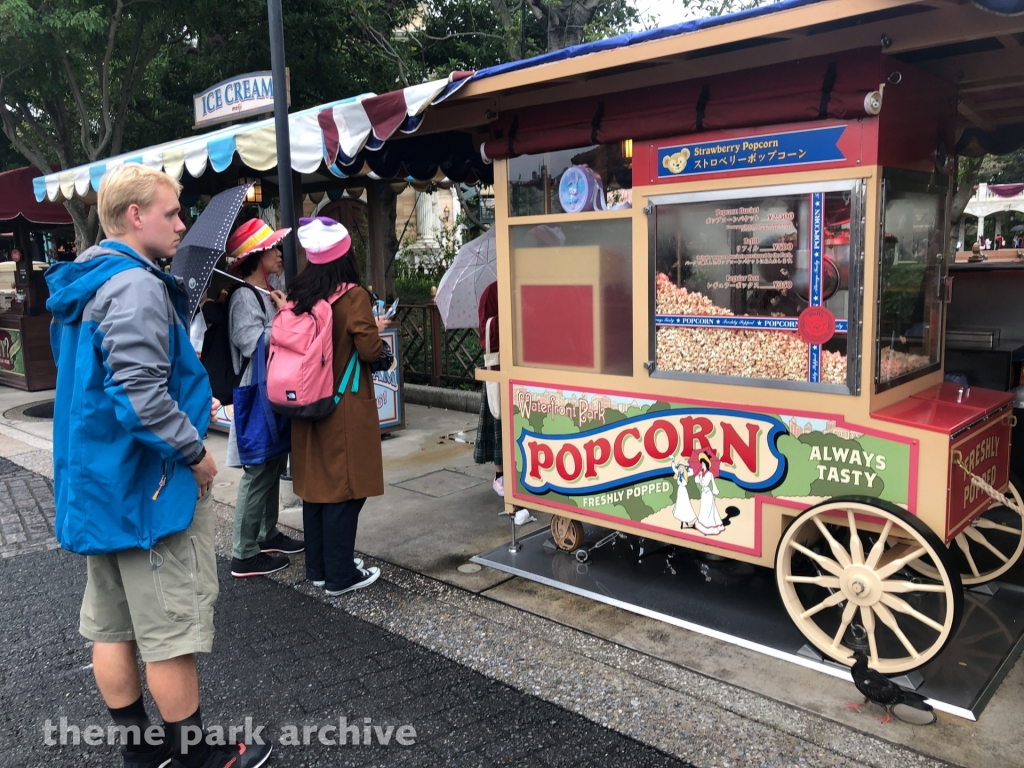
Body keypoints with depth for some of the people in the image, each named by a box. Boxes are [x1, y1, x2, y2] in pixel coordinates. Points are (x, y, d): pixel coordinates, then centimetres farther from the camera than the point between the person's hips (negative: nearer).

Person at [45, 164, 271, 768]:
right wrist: (195, 451, -15)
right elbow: (139, 395, -28)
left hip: (97, 481, 10)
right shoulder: (135, 286, -19)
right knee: (172, 630, 3)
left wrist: (193, 403, 15)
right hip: (149, 486, -10)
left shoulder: (85, 281, 13)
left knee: (110, 625, 16)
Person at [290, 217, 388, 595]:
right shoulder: (353, 295, -14)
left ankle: (317, 567, 27)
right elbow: (370, 350, -13)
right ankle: (340, 575, 11)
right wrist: (376, 330, 6)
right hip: (345, 407, -6)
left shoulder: (298, 295, 2)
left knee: (315, 482, 15)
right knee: (345, 487, 3)